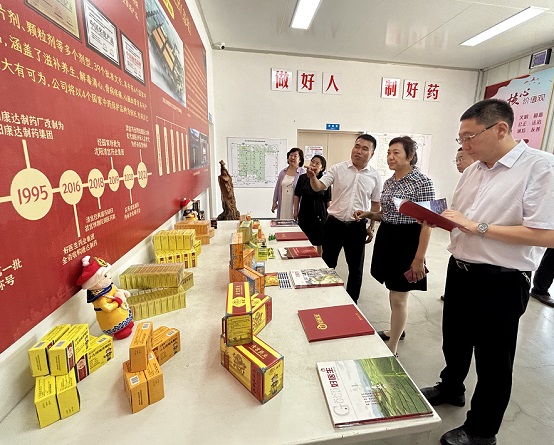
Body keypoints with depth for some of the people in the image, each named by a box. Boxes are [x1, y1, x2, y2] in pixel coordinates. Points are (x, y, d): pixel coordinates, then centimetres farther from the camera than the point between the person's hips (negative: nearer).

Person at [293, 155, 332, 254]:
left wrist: (328, 214, 0)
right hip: (304, 212, 3)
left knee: (318, 241, 8)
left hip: (319, 213, -3)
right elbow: (297, 195, 9)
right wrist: (295, 211, 7)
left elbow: (328, 200, -3)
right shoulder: (302, 178, 3)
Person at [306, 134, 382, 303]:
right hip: (333, 224, -1)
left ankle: (352, 302, 33)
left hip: (357, 227, 1)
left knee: (356, 267, 13)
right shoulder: (337, 169, -4)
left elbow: (375, 203, 8)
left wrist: (371, 227, 7)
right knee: (327, 264, 12)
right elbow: (318, 187, -12)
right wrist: (312, 177, -33)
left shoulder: (375, 176, 1)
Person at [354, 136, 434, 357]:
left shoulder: (422, 182, -14)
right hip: (386, 238, 8)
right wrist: (369, 214, 0)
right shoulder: (388, 182, 9)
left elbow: (426, 223, -16)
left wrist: (419, 258, -19)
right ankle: (395, 330, 44)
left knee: (398, 298, 1)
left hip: (406, 241, -7)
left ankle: (392, 350, 18)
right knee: (393, 292, 22)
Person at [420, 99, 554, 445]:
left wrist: (479, 227, -23)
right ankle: (451, 388, 50)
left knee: (493, 360, 13)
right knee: (454, 341, 25)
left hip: (501, 282, -7)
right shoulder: (473, 171, 7)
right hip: (460, 271, 7)